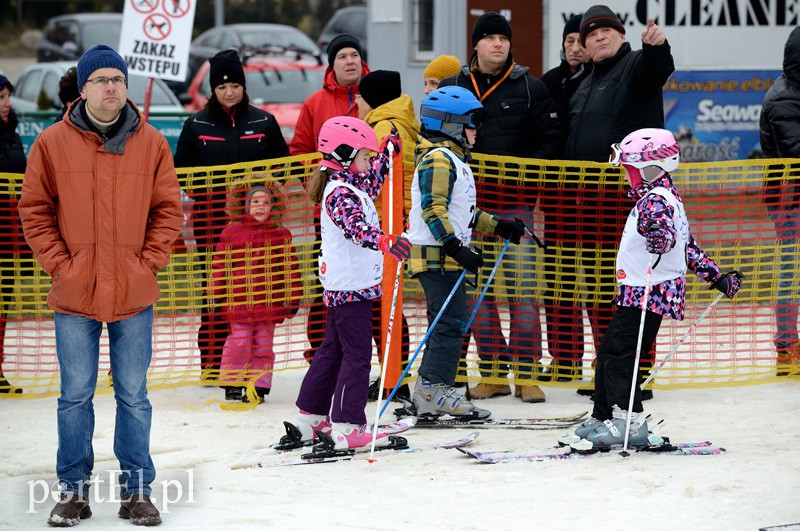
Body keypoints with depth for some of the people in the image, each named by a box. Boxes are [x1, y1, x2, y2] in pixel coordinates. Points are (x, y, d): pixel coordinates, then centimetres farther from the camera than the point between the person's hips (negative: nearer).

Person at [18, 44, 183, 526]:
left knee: (134, 395, 6)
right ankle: (74, 490, 13)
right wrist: (59, 264, -5)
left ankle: (138, 489, 13)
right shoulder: (53, 143, -1)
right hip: (75, 293, -1)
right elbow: (35, 211, 3)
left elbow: (168, 209, 7)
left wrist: (149, 262, -3)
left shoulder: (151, 144, 3)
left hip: (134, 294, 1)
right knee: (76, 395, 5)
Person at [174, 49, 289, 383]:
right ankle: (212, 359, 2)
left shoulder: (263, 123, 8)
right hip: (212, 218, 0)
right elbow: (181, 168, 9)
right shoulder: (197, 125, 7)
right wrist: (203, 191, -6)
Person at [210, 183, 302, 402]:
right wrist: (217, 294, 3)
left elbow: (290, 267, 11)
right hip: (239, 301, -2)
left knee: (263, 345, 5)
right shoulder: (232, 232, 2)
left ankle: (258, 386, 11)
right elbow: (220, 265, 5)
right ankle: (232, 384, 10)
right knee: (239, 343, -1)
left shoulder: (281, 235, 8)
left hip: (269, 301, 2)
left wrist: (294, 297, 9)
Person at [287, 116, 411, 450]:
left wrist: (385, 153, 38)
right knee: (357, 354, -9)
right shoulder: (340, 193, -20)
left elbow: (371, 183, 36)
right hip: (351, 285, -11)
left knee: (333, 350, 18)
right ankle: (348, 427, -10)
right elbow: (357, 227, -38)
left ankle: (310, 419, 26)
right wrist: (385, 241, -53)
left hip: (341, 286, 11)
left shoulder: (352, 185, 12)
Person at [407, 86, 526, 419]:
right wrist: (457, 248, -27)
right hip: (436, 255, -11)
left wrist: (499, 227, 25)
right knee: (451, 322, -12)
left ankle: (428, 393, 16)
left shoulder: (454, 160, 20)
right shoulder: (438, 160, -14)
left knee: (447, 324, 13)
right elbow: (432, 210, -22)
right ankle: (438, 389, -10)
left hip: (448, 256, 11)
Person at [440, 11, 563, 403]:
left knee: (523, 286, -7)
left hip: (516, 202, -2)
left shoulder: (530, 89, 5)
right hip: (470, 202, 2)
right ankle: (492, 372, 11)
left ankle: (526, 373, -3)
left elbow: (552, 138, 3)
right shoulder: (452, 88, 10)